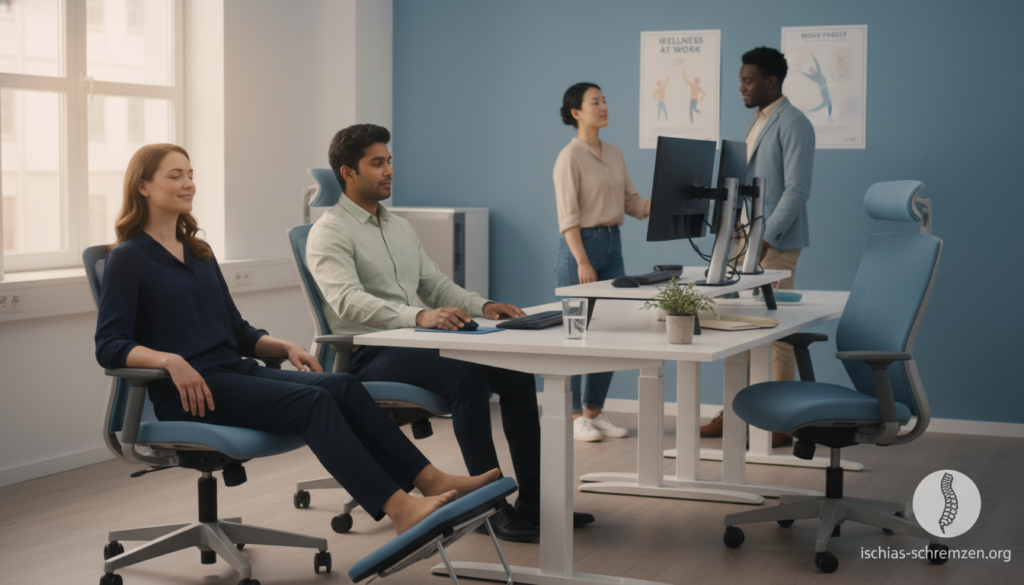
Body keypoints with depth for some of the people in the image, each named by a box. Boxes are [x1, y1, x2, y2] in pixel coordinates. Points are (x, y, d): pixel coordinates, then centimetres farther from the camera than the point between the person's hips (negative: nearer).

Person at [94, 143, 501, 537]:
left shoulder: (199, 253, 22)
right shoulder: (128, 257, -1)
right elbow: (108, 345, -10)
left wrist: (285, 348, 7)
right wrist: (170, 360, -27)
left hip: (234, 372, 7)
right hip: (185, 392, -7)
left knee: (342, 386, -19)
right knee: (310, 401, -29)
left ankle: (431, 482, -28)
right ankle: (401, 510, -37)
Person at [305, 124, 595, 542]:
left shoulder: (400, 227, 22)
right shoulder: (330, 233, -7)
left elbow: (435, 285, 22)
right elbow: (348, 301, -23)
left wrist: (482, 306, 0)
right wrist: (419, 316, -39)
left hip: (413, 342, 8)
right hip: (369, 355, -8)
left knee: (515, 369, -13)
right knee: (466, 374, -33)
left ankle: (533, 501, -9)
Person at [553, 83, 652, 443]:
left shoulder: (614, 155, 13)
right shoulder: (570, 157, -10)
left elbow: (632, 204, 12)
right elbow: (568, 217, -15)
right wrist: (582, 262, -21)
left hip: (612, 243, 8)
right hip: (581, 243, -8)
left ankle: (595, 412, 17)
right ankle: (573, 416, 6)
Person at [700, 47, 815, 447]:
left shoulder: (793, 124, -12)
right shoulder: (756, 122, 17)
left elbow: (797, 189, -18)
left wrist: (766, 239, -23)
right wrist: (736, 233, 15)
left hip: (774, 244, -9)